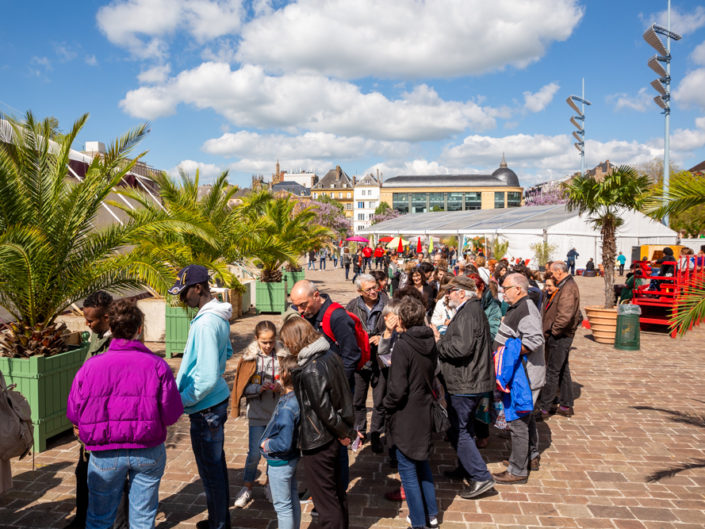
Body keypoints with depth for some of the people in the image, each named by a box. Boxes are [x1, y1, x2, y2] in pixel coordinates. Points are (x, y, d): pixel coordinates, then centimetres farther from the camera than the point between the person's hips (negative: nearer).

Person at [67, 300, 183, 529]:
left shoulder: (90, 367, -10)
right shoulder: (157, 366, -13)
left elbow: (73, 414, -3)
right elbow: (172, 414, -13)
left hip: (105, 454, 1)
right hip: (148, 452, 0)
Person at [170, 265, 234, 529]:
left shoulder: (205, 323, -25)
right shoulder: (219, 316, 4)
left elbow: (207, 377, -27)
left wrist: (181, 400, -15)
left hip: (205, 408, -10)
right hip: (217, 400, 10)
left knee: (210, 470, 6)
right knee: (217, 464, 22)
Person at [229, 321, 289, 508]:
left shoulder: (283, 356, -3)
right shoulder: (248, 357, -4)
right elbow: (242, 387, -3)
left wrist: (281, 387, -16)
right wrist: (260, 388, -20)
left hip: (278, 412, 1)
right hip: (257, 413, -1)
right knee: (254, 453, 1)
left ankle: (270, 485, 32)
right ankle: (247, 488, 22)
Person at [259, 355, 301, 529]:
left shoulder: (286, 408, -32)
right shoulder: (297, 398, -6)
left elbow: (284, 444, -30)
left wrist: (266, 444, -15)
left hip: (280, 464, -9)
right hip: (292, 458, 9)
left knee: (282, 506, 9)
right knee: (293, 500, 23)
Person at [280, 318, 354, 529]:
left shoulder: (310, 371, -27)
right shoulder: (331, 355, 0)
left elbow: (324, 409, -23)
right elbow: (342, 392, 8)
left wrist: (342, 432, -8)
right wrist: (345, 431, 12)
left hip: (318, 442, -9)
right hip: (335, 439, 9)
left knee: (325, 499, 8)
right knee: (338, 492, 24)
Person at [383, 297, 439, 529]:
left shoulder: (403, 346, -22)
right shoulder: (430, 341, -1)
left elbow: (397, 388, -23)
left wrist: (388, 405, -6)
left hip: (406, 415, -7)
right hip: (425, 411, 7)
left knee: (408, 469, 7)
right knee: (422, 463, 23)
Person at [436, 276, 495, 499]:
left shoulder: (468, 314, -20)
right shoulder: (474, 309, 14)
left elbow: (461, 347, -31)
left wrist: (439, 343, -16)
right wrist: (443, 338, 6)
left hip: (466, 383, -11)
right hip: (471, 380, 11)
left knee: (459, 430, -4)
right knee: (463, 428, 22)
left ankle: (481, 477, 1)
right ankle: (466, 467, 36)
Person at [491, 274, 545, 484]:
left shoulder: (527, 310, -21)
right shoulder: (517, 308, 12)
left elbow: (535, 340, -33)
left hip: (525, 376, -11)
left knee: (518, 421, -3)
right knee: (526, 417, 23)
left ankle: (517, 471, 7)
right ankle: (532, 457, 39)